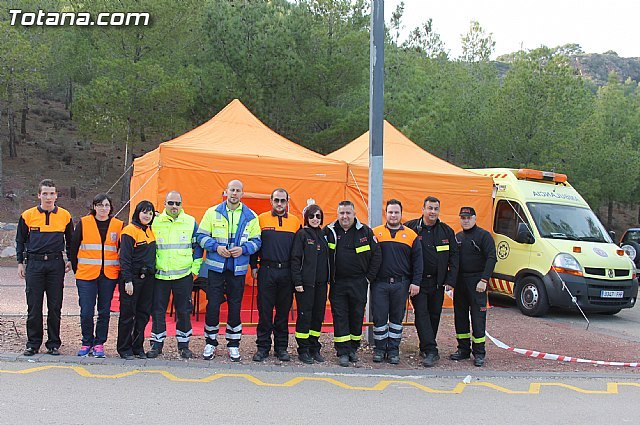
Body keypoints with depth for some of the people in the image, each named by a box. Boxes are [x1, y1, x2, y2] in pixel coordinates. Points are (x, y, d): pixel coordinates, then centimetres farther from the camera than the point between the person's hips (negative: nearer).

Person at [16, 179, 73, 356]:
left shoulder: (65, 216, 5)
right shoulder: (28, 215, 2)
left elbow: (70, 240, 15)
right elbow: (20, 240, 11)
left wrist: (70, 260, 7)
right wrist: (20, 263, 6)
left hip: (56, 264, 1)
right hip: (34, 264, 0)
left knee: (55, 307, 4)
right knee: (34, 306, 2)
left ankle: (53, 344, 13)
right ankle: (33, 343, 13)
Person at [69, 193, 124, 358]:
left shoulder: (118, 225, 4)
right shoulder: (84, 223, 1)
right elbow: (73, 247, 6)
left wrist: (120, 271, 7)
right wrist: (76, 269, 7)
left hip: (109, 275, 1)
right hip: (86, 275, -1)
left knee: (104, 311, 7)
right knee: (86, 312, -1)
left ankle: (99, 343, 18)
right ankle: (87, 343, 17)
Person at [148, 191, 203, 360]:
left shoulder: (190, 222, 4)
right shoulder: (155, 222, 3)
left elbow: (198, 245, 9)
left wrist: (195, 267, 3)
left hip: (183, 274, 0)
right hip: (160, 274, 0)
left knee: (184, 311, 6)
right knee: (158, 310, 4)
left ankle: (183, 344, 17)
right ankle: (157, 344, 15)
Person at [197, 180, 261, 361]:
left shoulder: (250, 216, 6)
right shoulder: (213, 212, 3)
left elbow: (256, 241, 7)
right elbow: (201, 235, 3)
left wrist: (243, 249, -12)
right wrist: (216, 247, -13)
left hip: (238, 268, 1)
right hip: (216, 266, -1)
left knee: (235, 306, 6)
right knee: (213, 304, -1)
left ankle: (233, 344, 18)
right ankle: (210, 343, 15)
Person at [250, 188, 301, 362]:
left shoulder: (295, 221, 7)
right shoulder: (261, 219, 3)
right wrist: (253, 266, 1)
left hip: (287, 272, 1)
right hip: (266, 271, -1)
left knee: (284, 311, 7)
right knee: (265, 310, 1)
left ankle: (281, 347, 16)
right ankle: (263, 346, 11)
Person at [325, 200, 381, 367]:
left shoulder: (365, 231, -1)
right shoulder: (329, 231, 0)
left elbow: (376, 255, 4)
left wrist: (369, 277, 0)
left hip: (359, 283, 0)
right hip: (337, 283, 0)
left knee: (357, 316, 8)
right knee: (340, 317, -1)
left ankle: (353, 348, 22)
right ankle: (343, 352, 4)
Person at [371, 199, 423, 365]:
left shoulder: (411, 235, 5)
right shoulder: (375, 233, 4)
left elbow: (417, 260, 4)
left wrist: (416, 282, -2)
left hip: (401, 284, 1)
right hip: (379, 284, 0)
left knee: (397, 318, 9)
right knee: (379, 317, 3)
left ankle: (393, 350, 18)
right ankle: (380, 348, 16)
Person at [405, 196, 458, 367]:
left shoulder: (446, 231, 5)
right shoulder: (410, 228, -5)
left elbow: (454, 256, 7)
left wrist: (450, 280, -1)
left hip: (438, 282, 3)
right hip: (418, 281, -3)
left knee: (435, 314, 10)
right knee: (421, 313, -8)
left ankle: (426, 347, 24)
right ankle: (431, 351, -9)